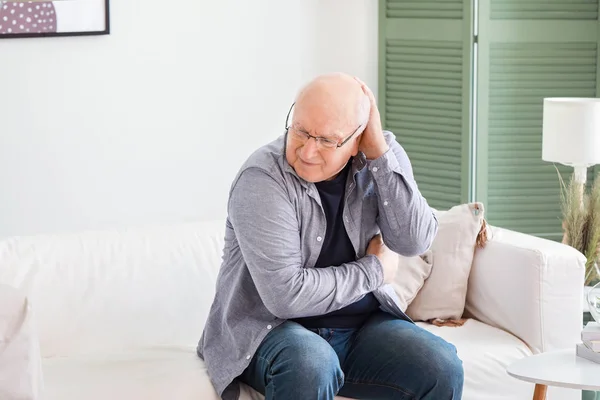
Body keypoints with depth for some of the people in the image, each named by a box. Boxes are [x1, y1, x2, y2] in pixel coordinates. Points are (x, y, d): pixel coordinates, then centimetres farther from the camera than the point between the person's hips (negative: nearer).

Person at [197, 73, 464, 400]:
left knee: (443, 369, -21)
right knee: (311, 367, -37)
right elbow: (286, 295, -25)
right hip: (271, 328, -4)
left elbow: (415, 241, -15)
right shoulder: (262, 178, -19)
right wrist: (374, 270, -13)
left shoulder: (382, 158, -3)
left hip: (362, 324, 4)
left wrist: (380, 153, -22)